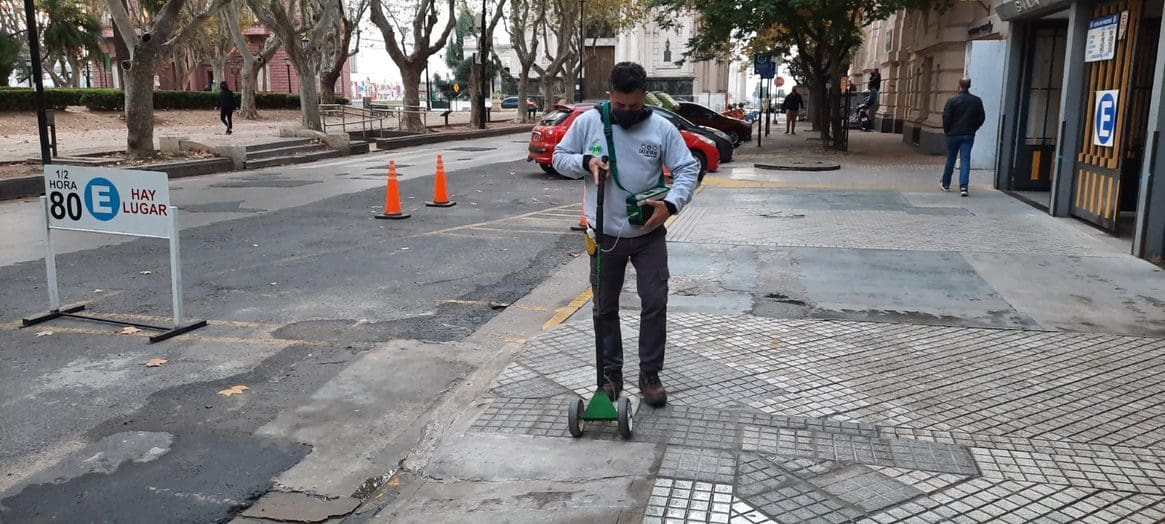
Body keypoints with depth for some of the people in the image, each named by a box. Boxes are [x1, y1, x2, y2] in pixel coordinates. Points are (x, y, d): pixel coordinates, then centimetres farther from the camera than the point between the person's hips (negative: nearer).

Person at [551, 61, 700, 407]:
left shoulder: (662, 128, -4)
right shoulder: (588, 122, -4)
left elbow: (688, 169, -3)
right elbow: (560, 157, 5)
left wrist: (671, 203, -19)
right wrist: (585, 161, -16)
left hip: (649, 235, 0)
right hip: (605, 235, 0)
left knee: (655, 304, 0)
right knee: (605, 308, 9)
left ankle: (650, 374, 16)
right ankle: (611, 374, 24)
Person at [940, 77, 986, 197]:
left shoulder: (952, 100, -11)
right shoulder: (977, 101, 0)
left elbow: (946, 117, -10)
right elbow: (981, 118, 4)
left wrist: (947, 130, 6)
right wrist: (973, 129, 15)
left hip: (953, 134, -2)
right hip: (968, 135, 2)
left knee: (950, 159, 11)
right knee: (965, 160, 0)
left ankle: (946, 184, 23)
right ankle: (963, 186, -12)